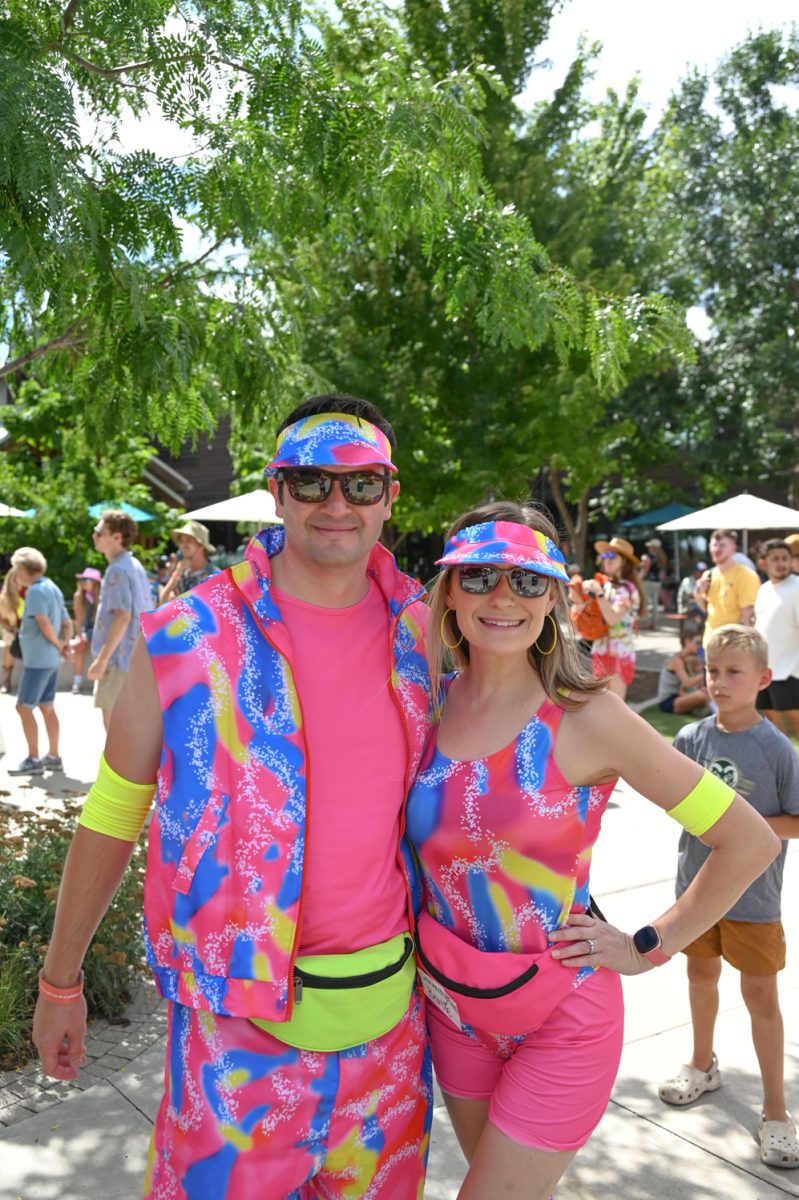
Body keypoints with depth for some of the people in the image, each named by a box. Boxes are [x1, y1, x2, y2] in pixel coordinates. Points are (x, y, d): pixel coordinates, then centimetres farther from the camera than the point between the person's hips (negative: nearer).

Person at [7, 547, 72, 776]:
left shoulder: (36, 590, -14)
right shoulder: (52, 588, 14)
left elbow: (44, 623, -24)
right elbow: (67, 623, 13)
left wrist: (58, 644, -10)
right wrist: (65, 643, -3)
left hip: (38, 659, -9)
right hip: (50, 659, 9)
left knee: (24, 708, -4)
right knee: (47, 707, 13)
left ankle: (33, 759, -2)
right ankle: (53, 757, 17)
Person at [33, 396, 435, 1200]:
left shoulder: (421, 633, -3)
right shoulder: (186, 641, -12)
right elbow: (111, 816, -2)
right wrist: (59, 980, 3)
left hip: (389, 1001, 4)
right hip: (241, 1013, -3)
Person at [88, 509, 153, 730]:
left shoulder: (118, 570, -15)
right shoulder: (135, 566, 14)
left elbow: (122, 616, -24)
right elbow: (148, 612, 18)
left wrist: (102, 658, -23)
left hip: (120, 658, -10)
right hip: (137, 658, 10)